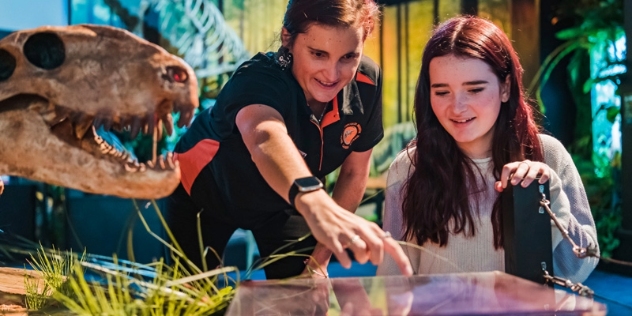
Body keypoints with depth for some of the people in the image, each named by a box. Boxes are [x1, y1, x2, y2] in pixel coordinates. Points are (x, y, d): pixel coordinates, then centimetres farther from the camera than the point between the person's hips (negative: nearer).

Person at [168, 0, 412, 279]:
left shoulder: (367, 82, -23)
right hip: (206, 194, -3)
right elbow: (265, 138, -62)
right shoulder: (258, 78, -38)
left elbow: (354, 172, -9)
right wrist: (313, 201, -82)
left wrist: (320, 259, -9)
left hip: (283, 199, 4)